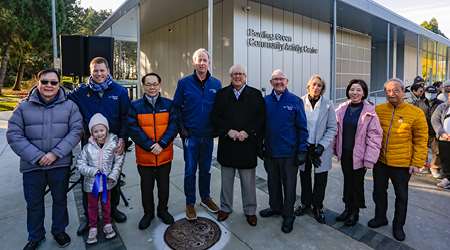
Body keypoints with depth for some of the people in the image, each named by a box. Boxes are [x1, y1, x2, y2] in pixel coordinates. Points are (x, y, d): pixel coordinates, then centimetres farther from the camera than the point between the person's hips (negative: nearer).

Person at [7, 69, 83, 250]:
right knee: (34, 203, 14)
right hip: (32, 166, 1)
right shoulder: (24, 107, 0)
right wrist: (36, 156, -14)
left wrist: (56, 153, -17)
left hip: (60, 164, -1)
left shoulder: (69, 106, -1)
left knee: (60, 200, 15)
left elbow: (76, 131, -8)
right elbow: (13, 135, -4)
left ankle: (59, 230, 36)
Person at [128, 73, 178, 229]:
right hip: (144, 156, 0)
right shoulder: (135, 106, -3)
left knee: (164, 186, 16)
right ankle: (148, 213, 36)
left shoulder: (168, 104, -1)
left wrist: (161, 144, -18)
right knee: (146, 187, 15)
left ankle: (162, 211, 38)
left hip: (165, 156, 1)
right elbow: (133, 129, -10)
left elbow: (173, 125, -7)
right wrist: (150, 145, -18)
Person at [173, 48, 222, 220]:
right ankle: (190, 203, 23)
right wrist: (182, 129, -8)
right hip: (190, 135, -2)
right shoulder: (184, 83, -4)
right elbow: (176, 107, -2)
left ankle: (205, 198, 35)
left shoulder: (216, 84, 2)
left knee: (206, 169, 16)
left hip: (208, 135, 2)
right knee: (190, 170, 6)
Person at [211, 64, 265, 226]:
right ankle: (225, 208, 33)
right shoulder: (222, 94, 5)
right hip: (227, 144, 2)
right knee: (226, 180, 16)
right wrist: (228, 131, -13)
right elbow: (215, 117, 0)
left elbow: (261, 118, -4)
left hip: (248, 145, -1)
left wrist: (247, 132, -15)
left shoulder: (255, 94, 2)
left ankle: (250, 210, 28)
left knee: (248, 181, 10)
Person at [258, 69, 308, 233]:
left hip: (289, 153, -3)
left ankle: (288, 215, 26)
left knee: (289, 185, 9)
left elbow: (302, 127, -6)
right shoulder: (266, 101, 3)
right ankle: (275, 207, 39)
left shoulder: (295, 101, -6)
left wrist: (302, 150, -9)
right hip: (270, 152, 4)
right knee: (273, 182, 18)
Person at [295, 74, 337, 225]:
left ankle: (318, 207, 28)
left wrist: (322, 146, -13)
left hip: (321, 148, 0)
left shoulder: (328, 105, -5)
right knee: (304, 177, 15)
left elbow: (332, 128, -3)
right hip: (304, 147, 1)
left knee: (320, 180, 8)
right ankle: (305, 203, 35)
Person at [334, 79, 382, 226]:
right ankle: (348, 208, 33)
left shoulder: (369, 112, -10)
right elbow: (337, 130, 9)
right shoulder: (342, 109, 1)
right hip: (345, 153, 4)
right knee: (347, 180, 16)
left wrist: (369, 158, -16)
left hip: (359, 154, -4)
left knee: (357, 182, 10)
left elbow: (374, 136, -12)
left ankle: (355, 211, 29)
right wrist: (336, 149, 6)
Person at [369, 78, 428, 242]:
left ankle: (398, 225, 34)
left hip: (402, 164, -2)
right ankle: (380, 218, 40)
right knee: (379, 192, 18)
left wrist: (417, 162, -8)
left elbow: (421, 140, -6)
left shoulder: (416, 113, -9)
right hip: (380, 161, 3)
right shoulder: (378, 110, -3)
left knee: (401, 196, 14)